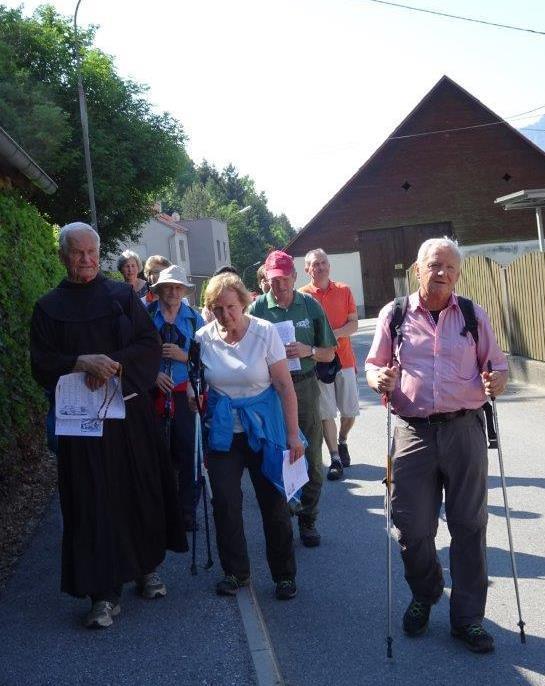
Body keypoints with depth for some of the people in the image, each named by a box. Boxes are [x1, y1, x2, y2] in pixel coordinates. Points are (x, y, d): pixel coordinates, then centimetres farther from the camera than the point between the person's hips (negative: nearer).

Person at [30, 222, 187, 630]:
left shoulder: (123, 296, 7)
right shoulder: (49, 308, 6)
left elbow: (150, 344, 0)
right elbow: (42, 364, 0)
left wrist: (114, 365, -17)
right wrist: (81, 362, -19)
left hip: (131, 411, 1)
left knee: (142, 492, 7)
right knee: (95, 500, -2)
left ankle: (148, 568, 26)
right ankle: (105, 594, 3)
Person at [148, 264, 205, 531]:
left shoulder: (194, 319, 7)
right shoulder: (146, 314, 0)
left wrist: (183, 356, -10)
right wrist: (153, 374, -10)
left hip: (183, 393, 2)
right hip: (153, 393, -1)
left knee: (185, 453, 3)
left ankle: (185, 510, 15)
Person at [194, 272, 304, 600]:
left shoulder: (265, 332, -11)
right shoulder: (204, 337, -4)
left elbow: (285, 386, -9)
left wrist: (293, 434, -12)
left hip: (263, 428, -2)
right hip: (222, 431, 2)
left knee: (274, 503, 3)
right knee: (225, 502, 3)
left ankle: (285, 574, 20)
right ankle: (236, 571, 22)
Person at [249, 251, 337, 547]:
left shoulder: (310, 305, 3)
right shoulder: (258, 308, -1)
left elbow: (329, 354, 6)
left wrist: (307, 350, -12)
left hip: (305, 386, 2)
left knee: (311, 458, 6)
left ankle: (307, 519, 21)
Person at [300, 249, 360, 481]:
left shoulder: (344, 291, 5)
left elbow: (353, 324, 1)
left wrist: (334, 333, -17)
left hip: (344, 359, 2)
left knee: (350, 411, 9)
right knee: (326, 413, 1)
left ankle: (342, 442, 35)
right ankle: (335, 459, 9)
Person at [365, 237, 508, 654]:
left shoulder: (474, 316, 8)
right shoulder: (394, 315, 6)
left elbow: (498, 365, 12)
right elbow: (373, 365, 11)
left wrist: (497, 381, -11)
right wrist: (378, 378, -12)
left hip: (465, 431, 1)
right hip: (414, 432, 0)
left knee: (469, 526, 6)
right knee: (412, 528, 3)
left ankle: (468, 617, 21)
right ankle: (424, 597, 32)